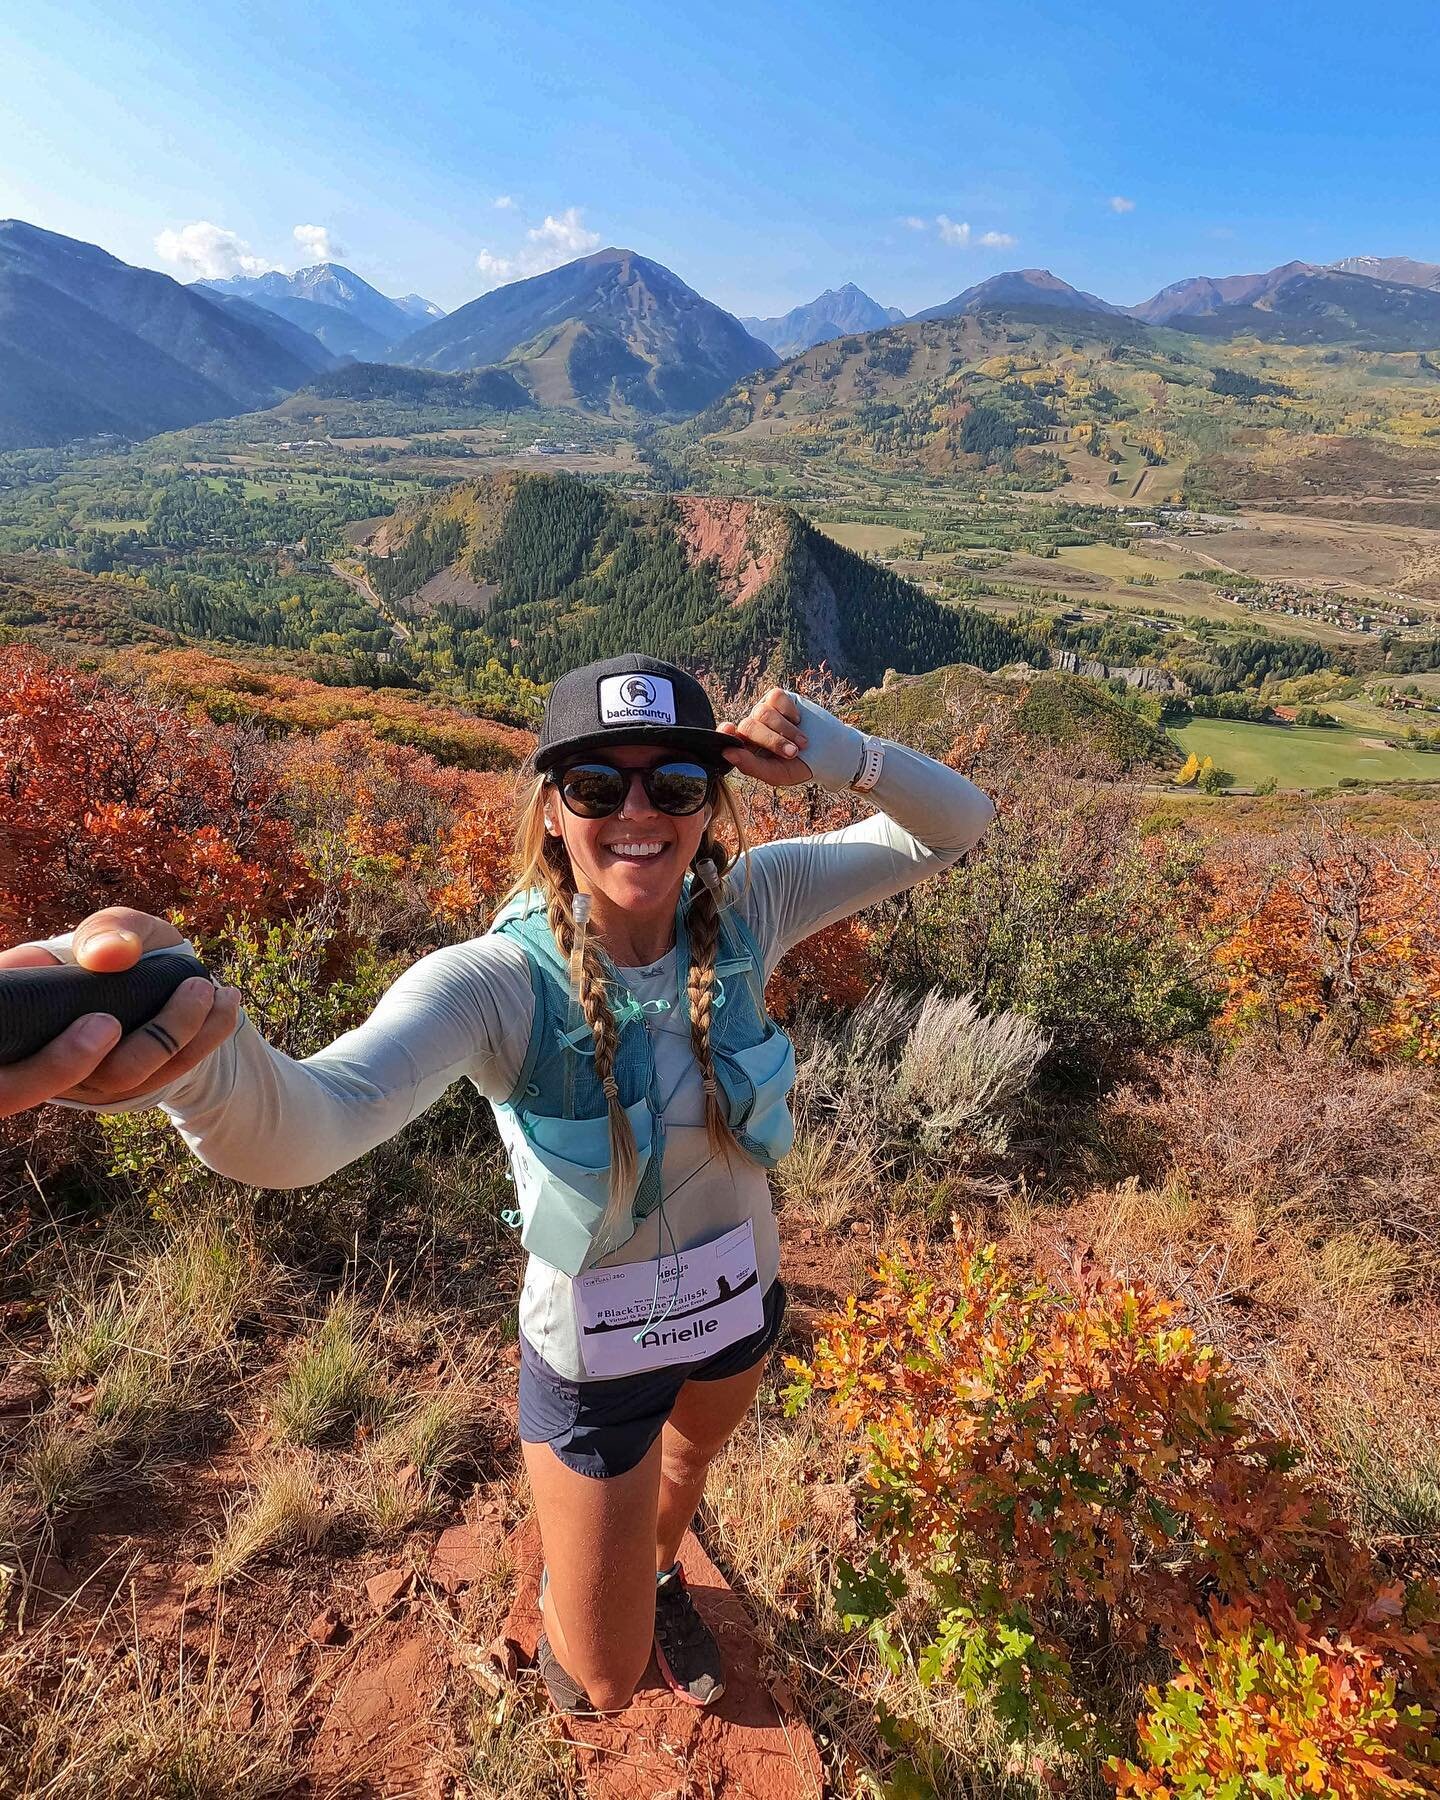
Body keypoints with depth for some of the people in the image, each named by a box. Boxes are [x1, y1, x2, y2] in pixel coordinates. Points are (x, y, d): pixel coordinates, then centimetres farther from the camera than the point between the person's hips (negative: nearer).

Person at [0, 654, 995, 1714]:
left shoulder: (744, 909, -21)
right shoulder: (498, 982, -33)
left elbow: (957, 828, -15)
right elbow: (303, 1128, -50)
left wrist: (846, 756, -36)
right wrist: (197, 1050, -73)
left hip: (740, 1303, 4)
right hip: (598, 1353, -3)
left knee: (690, 1460, 36)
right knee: (604, 1688, 16)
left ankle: (658, 1571, 74)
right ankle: (566, 1574, 53)